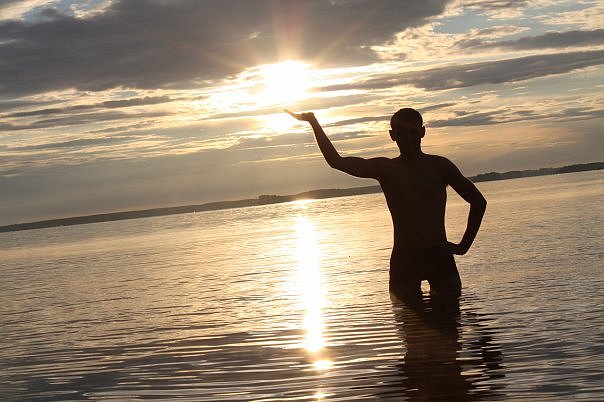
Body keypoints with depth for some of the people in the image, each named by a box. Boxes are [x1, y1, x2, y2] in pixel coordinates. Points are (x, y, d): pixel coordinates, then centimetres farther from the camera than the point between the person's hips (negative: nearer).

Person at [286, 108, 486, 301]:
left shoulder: (438, 166, 3)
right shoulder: (384, 168, 5)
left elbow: (478, 201, 9)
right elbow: (337, 161, -2)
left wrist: (464, 245, 3)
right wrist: (314, 123, -4)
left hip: (439, 257, 0)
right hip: (403, 260, 0)